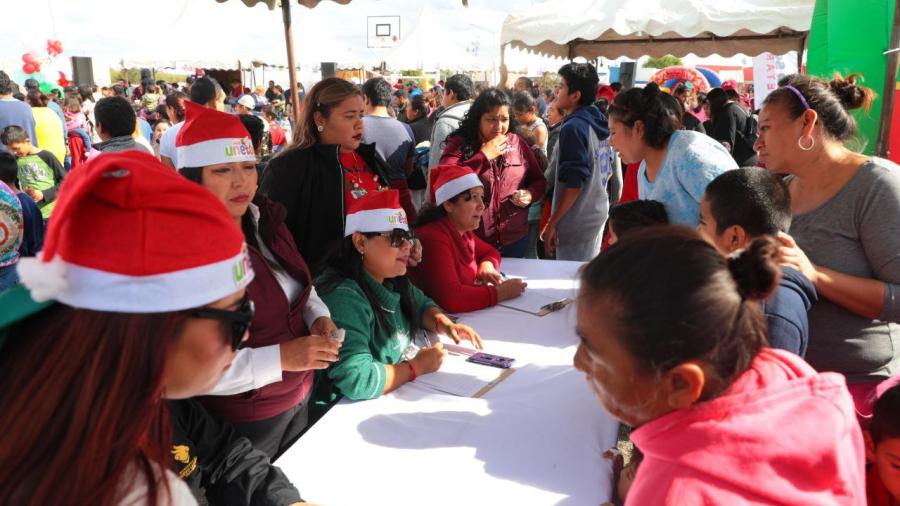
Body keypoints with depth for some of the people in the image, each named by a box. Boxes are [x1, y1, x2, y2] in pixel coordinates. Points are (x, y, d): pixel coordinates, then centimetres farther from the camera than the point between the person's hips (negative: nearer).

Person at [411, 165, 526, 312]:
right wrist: (501, 292, -23)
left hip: (467, 315, 8)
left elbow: (489, 252, 22)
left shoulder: (463, 231, 5)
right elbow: (450, 297, -33)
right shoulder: (433, 239, -23)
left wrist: (487, 264, -2)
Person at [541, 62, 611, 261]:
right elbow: (608, 170, 16)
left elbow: (574, 182, -22)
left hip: (577, 221, -9)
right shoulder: (598, 122, 8)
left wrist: (553, 223, -17)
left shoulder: (573, 127, -18)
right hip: (598, 213, 9)